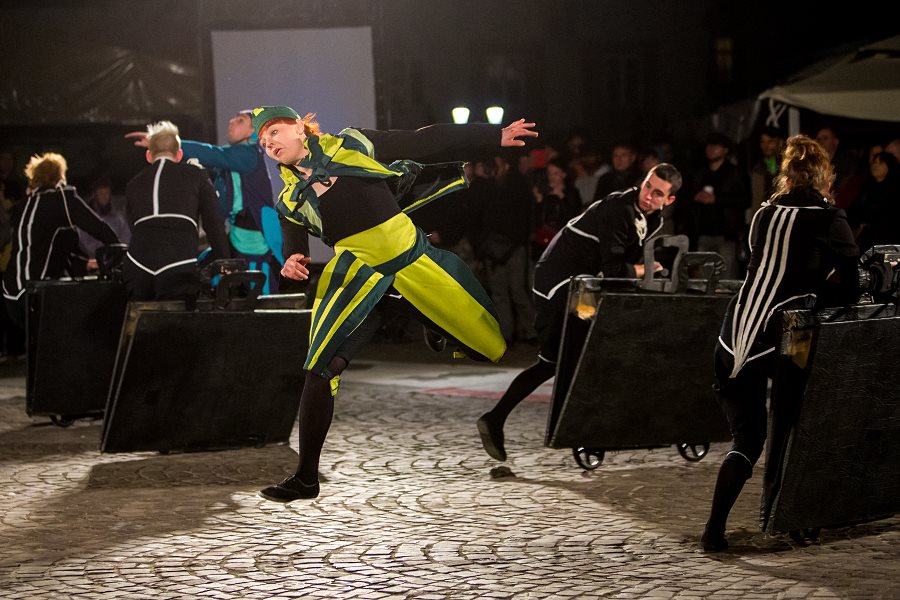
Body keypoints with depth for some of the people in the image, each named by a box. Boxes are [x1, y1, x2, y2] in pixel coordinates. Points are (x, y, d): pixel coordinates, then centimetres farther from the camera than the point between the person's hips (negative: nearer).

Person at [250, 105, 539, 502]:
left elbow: (424, 143, 10)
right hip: (359, 272, 1)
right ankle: (306, 477, -9)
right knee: (321, 367, -17)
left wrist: (495, 136, 13)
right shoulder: (289, 200, 14)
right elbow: (293, 253, 16)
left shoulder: (351, 144, 8)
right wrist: (292, 266, -10)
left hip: (413, 256, 0)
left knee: (491, 343, -3)